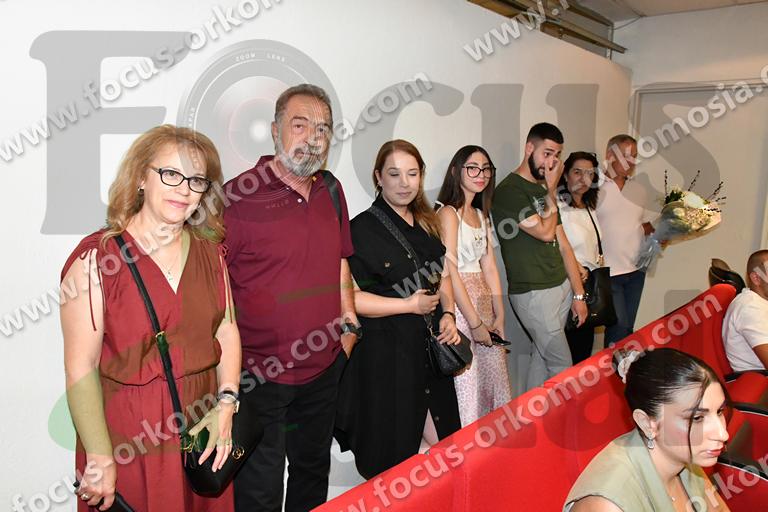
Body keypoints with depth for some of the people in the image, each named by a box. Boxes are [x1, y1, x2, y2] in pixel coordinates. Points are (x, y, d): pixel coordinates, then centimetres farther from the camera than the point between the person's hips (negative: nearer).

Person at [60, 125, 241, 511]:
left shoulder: (209, 251, 2)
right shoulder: (96, 257, -14)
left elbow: (227, 330, 4)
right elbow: (81, 369, -15)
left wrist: (226, 405, -7)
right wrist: (101, 459, -15)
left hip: (202, 425, 5)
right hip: (129, 435, -4)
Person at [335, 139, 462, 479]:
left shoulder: (426, 225, 11)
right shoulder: (362, 229, -12)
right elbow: (349, 298, -20)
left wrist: (448, 314, 3)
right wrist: (411, 305, -16)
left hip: (431, 346, 7)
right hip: (386, 354, -7)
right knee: (391, 466, 7)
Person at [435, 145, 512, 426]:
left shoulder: (481, 215, 16)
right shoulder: (448, 213, -10)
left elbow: (489, 267, 12)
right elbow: (450, 272, -16)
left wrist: (499, 315, 5)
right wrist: (475, 323, -15)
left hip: (484, 302, 8)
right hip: (458, 303, -8)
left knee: (497, 382, 13)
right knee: (469, 387, -2)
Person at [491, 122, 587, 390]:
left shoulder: (544, 191, 15)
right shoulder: (509, 190, -12)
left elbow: (563, 245, 14)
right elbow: (545, 232, -18)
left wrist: (579, 294, 12)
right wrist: (552, 191, -5)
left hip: (562, 287, 8)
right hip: (534, 294, -8)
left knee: (542, 358, 15)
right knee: (562, 367, -1)